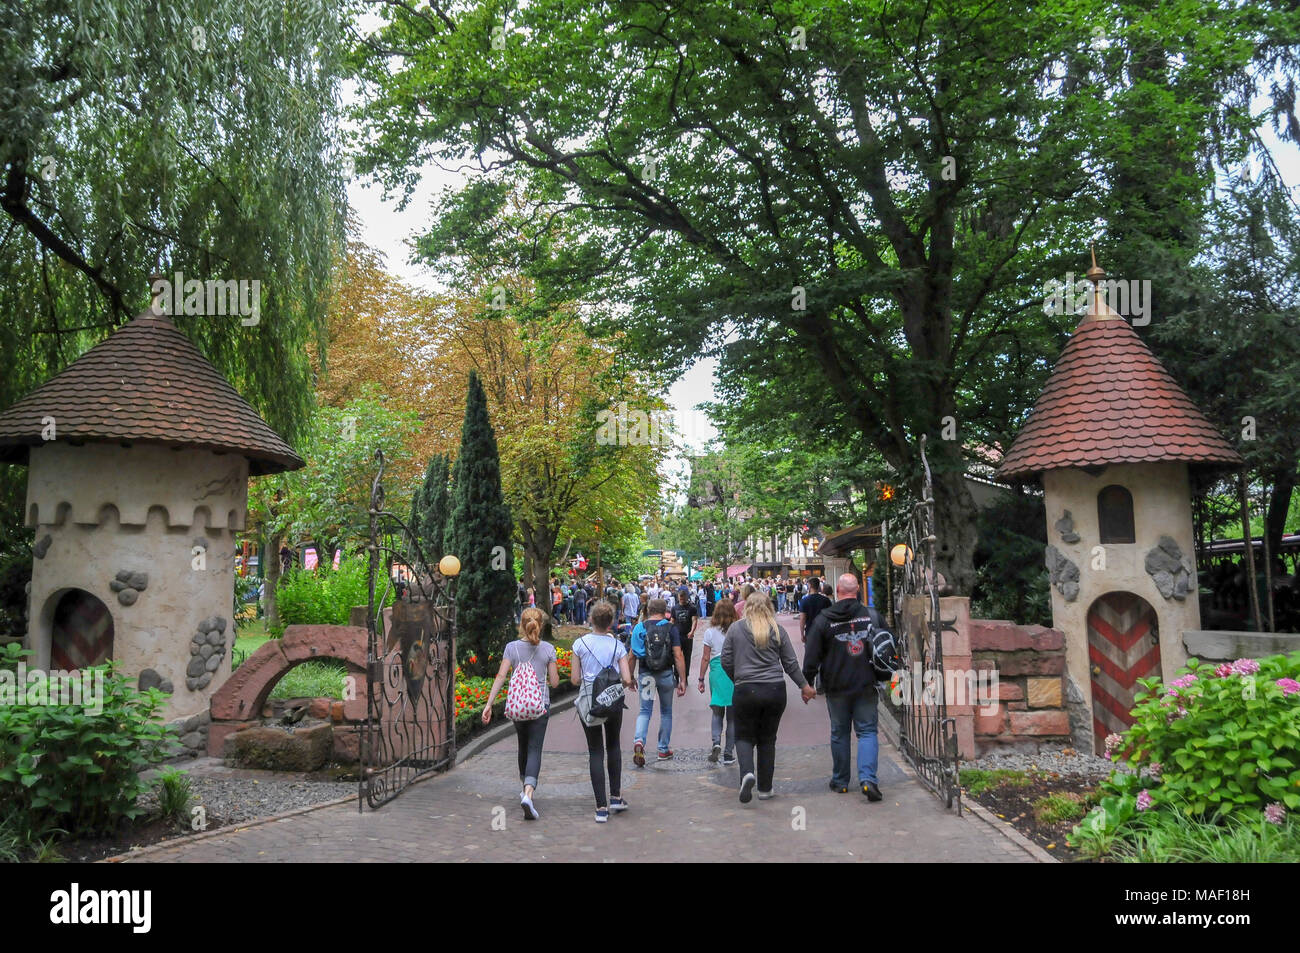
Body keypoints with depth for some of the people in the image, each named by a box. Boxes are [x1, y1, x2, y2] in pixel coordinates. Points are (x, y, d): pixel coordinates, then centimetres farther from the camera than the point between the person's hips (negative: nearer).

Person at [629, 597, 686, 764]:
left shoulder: (639, 628, 2)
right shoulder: (670, 628, -4)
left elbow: (632, 656, 4)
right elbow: (678, 655, -9)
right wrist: (682, 680, -6)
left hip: (645, 674, 1)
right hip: (666, 674, -1)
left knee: (644, 711, 8)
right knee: (666, 712, 15)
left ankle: (639, 740, -18)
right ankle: (663, 750, 22)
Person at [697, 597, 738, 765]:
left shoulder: (710, 632, -2)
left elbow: (705, 658, 1)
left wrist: (701, 679, 9)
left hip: (716, 672, 0)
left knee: (717, 711, 14)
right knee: (732, 715, 8)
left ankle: (716, 742, -9)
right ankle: (728, 753, 11)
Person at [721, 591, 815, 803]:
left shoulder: (735, 628, 0)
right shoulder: (776, 630, 3)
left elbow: (726, 661, 2)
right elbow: (790, 663, 6)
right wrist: (805, 686, 17)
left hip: (746, 691, -1)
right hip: (775, 690, 2)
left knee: (744, 736, 12)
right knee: (768, 739, 14)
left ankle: (747, 773, -15)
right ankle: (765, 788, 17)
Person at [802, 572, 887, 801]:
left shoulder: (824, 619, -7)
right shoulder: (873, 616, -2)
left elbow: (812, 656, -6)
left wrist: (807, 682, 4)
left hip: (836, 688, 0)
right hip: (866, 686, 1)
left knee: (839, 733, 12)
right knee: (867, 731, 5)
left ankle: (840, 781, 21)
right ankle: (867, 778, -12)